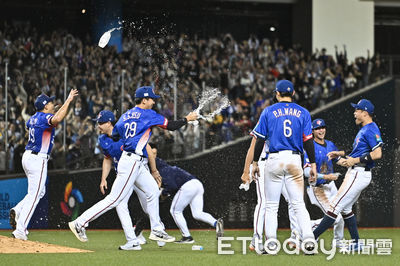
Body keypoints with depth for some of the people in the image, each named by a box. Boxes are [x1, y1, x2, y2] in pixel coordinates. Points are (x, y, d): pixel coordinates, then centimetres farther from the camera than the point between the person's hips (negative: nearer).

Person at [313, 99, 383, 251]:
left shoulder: (371, 129, -14)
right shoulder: (364, 129, 18)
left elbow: (377, 154, -25)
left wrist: (355, 160, -21)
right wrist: (340, 154, 21)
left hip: (359, 174, -11)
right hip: (354, 173, 11)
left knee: (336, 206, -11)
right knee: (345, 209, 16)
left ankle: (312, 238, -13)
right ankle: (356, 244, 17)